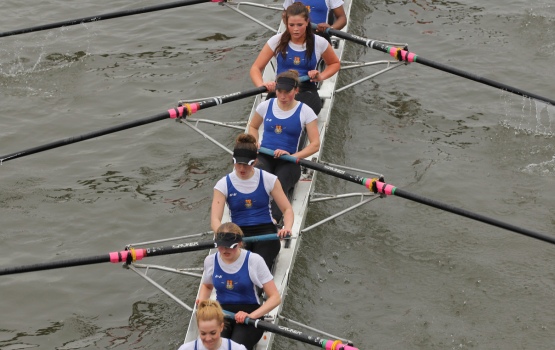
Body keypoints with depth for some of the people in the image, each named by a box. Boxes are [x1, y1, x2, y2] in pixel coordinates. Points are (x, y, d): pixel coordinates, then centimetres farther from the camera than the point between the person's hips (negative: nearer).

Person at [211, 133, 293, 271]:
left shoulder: (268, 180, 2)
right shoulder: (224, 185, 1)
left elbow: (287, 209, 2)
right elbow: (215, 219, -9)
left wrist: (287, 228, -21)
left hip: (265, 231, 0)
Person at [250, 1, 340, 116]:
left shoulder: (319, 43, 2)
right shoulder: (277, 41, 1)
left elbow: (335, 63, 21)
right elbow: (255, 68, 1)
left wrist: (321, 76, -1)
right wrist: (262, 85, -22)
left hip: (306, 90, 0)